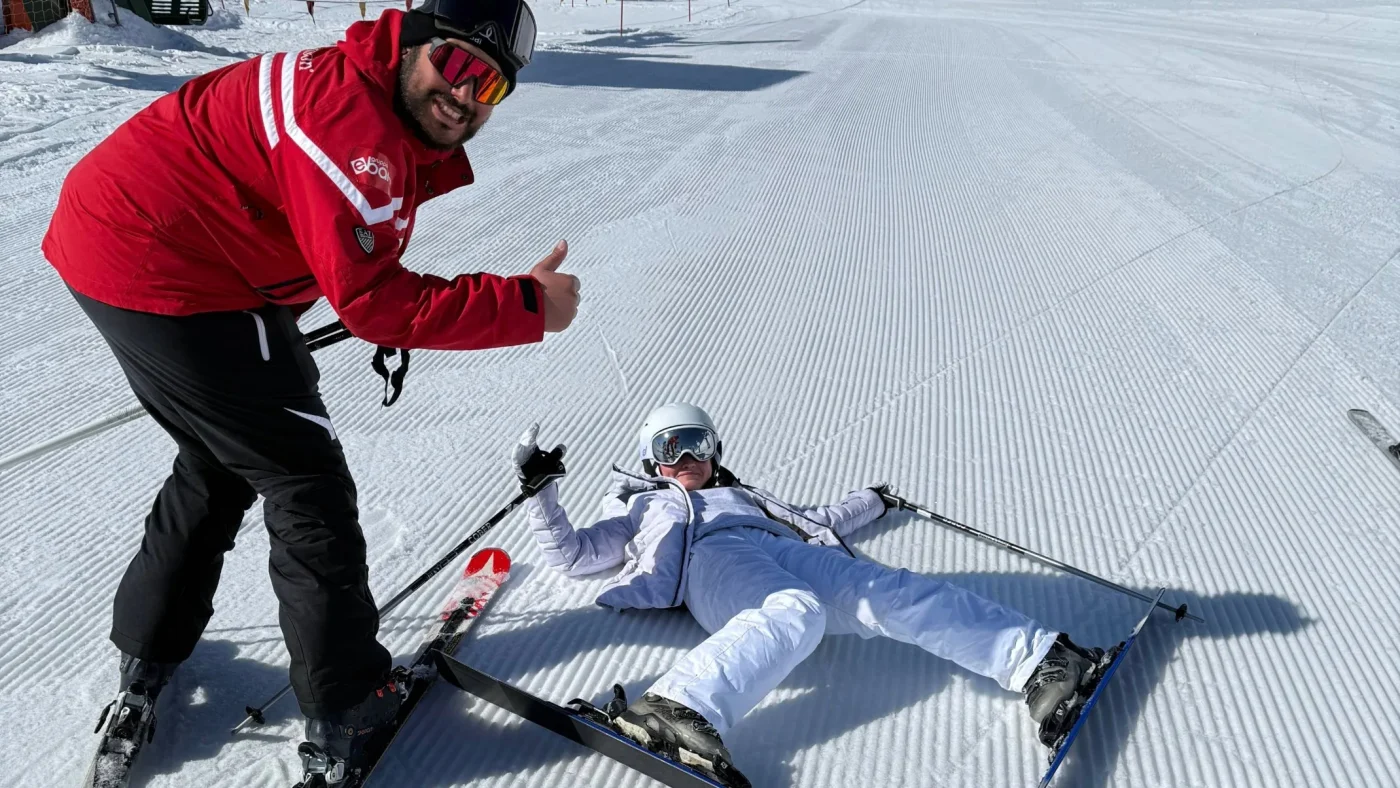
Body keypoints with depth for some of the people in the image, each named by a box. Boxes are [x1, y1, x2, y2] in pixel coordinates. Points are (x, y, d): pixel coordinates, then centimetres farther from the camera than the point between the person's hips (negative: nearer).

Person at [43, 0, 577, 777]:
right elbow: (373, 298, -26)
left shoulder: (395, 127, 7)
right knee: (306, 478, -2)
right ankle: (346, 708, 10)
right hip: (163, 275, -10)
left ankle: (150, 648, 42)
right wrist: (526, 305, -23)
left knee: (223, 458, 24)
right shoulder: (350, 112, -23)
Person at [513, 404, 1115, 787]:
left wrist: (871, 500, 51)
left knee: (890, 595, -25)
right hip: (712, 562, -4)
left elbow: (816, 522, 44)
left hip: (792, 551, 4)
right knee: (793, 614, -40)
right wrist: (541, 490, 11)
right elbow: (570, 554, 24)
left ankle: (1037, 660, -40)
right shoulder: (636, 507, 35)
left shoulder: (745, 496, 44)